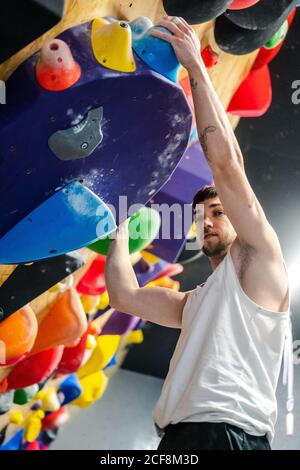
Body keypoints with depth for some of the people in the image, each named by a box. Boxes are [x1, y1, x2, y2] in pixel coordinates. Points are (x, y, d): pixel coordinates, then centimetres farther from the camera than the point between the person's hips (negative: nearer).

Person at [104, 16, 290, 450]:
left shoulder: (258, 261, 7)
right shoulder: (194, 302, 28)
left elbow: (225, 159, -3)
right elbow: (124, 296, 19)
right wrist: (122, 223, 27)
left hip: (229, 435, -8)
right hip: (178, 438, 8)